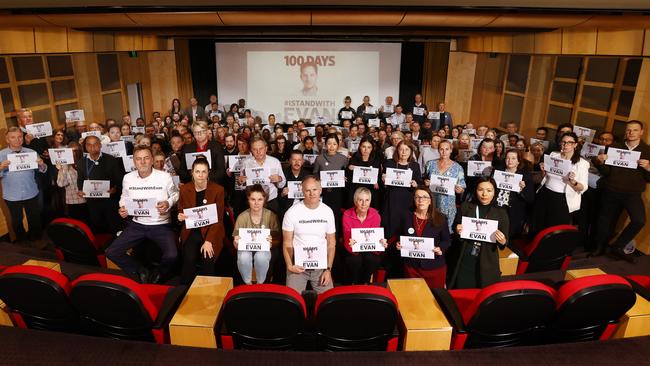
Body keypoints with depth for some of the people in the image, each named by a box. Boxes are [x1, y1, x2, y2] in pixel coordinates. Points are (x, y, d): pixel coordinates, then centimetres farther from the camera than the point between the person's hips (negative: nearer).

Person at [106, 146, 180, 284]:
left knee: (171, 255, -27)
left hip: (161, 225, -3)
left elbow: (175, 194, 6)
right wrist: (122, 208, -3)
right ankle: (141, 272, 13)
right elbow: (124, 197, 17)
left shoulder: (165, 176, -7)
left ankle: (158, 274, 9)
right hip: (137, 224, 4)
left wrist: (168, 203, -15)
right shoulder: (128, 178, 2)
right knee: (111, 252, -8)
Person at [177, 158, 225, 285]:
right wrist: (180, 216, -10)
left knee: (207, 259, -23)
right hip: (191, 231, 2)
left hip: (211, 232, -1)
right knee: (189, 259, -22)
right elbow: (180, 211, 16)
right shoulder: (184, 189, 1)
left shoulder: (218, 190, -7)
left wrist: (208, 241, -17)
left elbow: (218, 219, -8)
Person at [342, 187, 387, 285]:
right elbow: (347, 239, -21)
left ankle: (362, 283, 1)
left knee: (373, 259, -29)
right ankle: (349, 286, -2)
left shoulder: (375, 215, -12)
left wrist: (381, 244, -37)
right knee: (355, 260, -32)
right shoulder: (347, 215, -17)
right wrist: (350, 245, -45)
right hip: (353, 249, -2)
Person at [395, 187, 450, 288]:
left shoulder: (440, 219, -4)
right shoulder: (406, 217, 2)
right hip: (412, 267, 2)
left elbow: (447, 240, 2)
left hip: (435, 267, -1)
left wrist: (441, 248, -17)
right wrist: (399, 244, -8)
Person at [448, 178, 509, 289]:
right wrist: (457, 229, -13)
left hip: (486, 262, 0)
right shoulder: (466, 206, -1)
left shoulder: (501, 213, -1)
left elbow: (505, 240, 1)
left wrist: (502, 241, -21)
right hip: (463, 260, 1)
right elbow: (455, 226, 9)